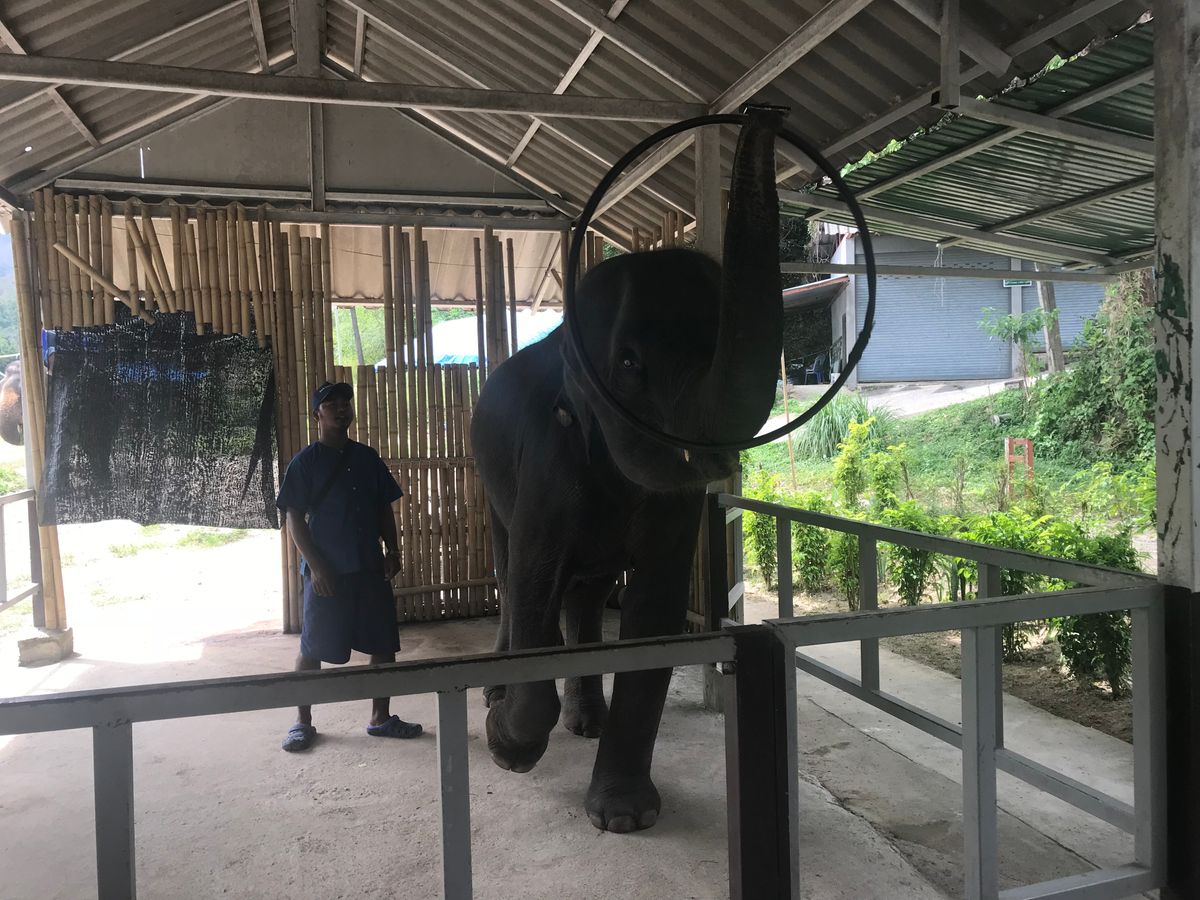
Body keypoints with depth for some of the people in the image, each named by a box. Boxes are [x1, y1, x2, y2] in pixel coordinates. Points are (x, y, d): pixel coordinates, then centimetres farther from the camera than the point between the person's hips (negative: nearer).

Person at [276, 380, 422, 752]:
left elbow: (384, 509, 15)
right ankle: (303, 722, 20)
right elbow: (294, 518, -6)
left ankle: (381, 717, 20)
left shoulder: (367, 457, 11)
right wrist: (315, 565, -13)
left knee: (384, 644, 7)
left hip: (370, 568, 5)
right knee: (313, 650, 3)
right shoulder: (306, 461, -3)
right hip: (327, 571, -4)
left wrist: (392, 550, 3)